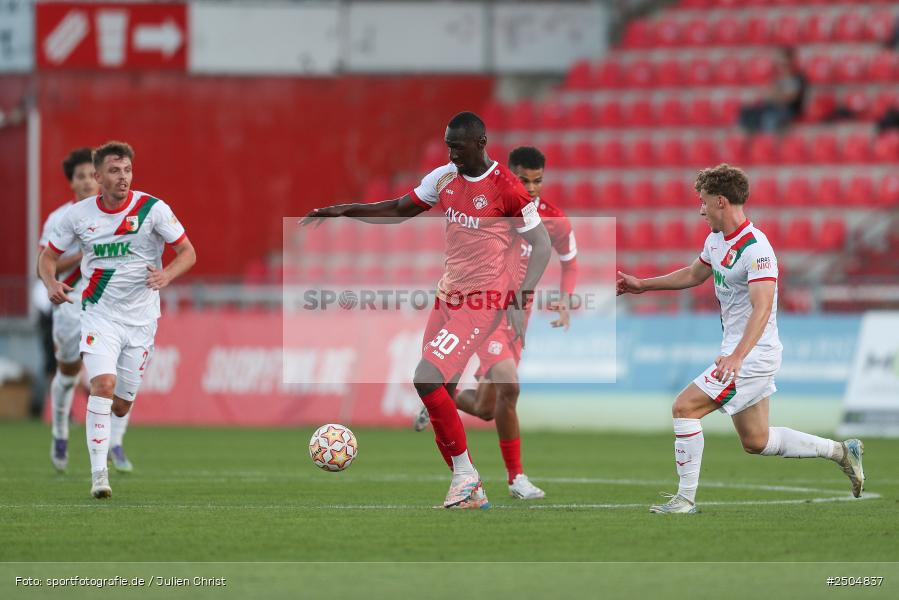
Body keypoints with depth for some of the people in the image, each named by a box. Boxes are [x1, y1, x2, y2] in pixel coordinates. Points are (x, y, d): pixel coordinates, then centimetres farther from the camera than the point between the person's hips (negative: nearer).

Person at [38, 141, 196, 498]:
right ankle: (99, 474, -22)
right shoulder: (78, 214, -3)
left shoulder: (153, 209, -8)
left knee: (121, 405, 5)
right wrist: (51, 284, -15)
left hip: (141, 318, 1)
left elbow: (187, 252, -4)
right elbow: (49, 256, 7)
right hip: (99, 312, -1)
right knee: (104, 384, -24)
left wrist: (167, 275, -25)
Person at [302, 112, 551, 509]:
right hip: (448, 296, 8)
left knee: (427, 379, -20)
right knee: (438, 394, 5)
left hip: (484, 301, -8)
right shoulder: (444, 178, 6)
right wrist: (345, 211, 6)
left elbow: (541, 243, -9)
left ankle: (464, 472, -5)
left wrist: (520, 300, -18)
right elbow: (399, 211, 17)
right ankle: (471, 492, 14)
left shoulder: (505, 187, -13)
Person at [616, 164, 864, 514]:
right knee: (756, 442, 13)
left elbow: (762, 307, -33)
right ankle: (841, 451, 24)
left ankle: (686, 498, -8)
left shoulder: (755, 249, -22)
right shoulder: (716, 240, 8)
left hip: (754, 354, -10)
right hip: (738, 353, 10)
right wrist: (643, 285, 27)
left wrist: (737, 356, -44)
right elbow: (693, 275, 29)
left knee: (685, 406, -14)